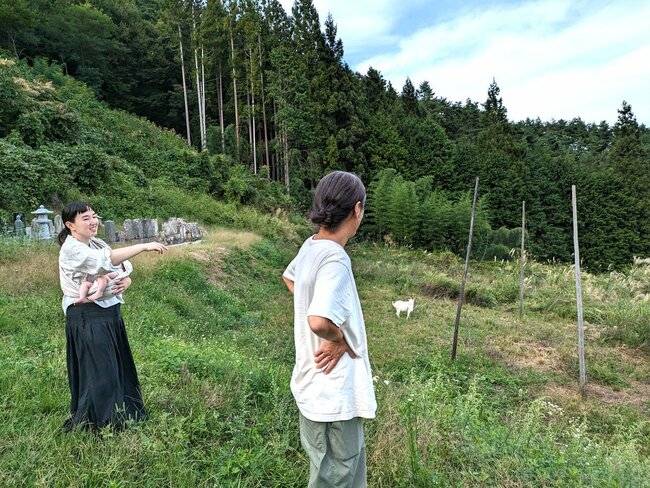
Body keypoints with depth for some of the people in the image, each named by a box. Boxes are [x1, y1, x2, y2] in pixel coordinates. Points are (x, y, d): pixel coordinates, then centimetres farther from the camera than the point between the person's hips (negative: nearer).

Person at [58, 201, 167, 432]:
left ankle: (122, 411, 37)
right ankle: (95, 422, 20)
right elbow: (107, 259, -33)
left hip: (109, 311, 8)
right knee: (99, 372, 1)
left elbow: (123, 267, 5)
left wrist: (126, 280, -18)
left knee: (118, 366, 19)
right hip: (87, 316, -8)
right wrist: (144, 246, -33)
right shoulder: (72, 249, -17)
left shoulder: (96, 243, 7)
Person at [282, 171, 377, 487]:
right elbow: (319, 321, -40)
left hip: (317, 385, 9)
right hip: (333, 393, -9)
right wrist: (340, 339, -20)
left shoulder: (310, 247, 0)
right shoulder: (335, 258, -27)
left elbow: (289, 277, 21)